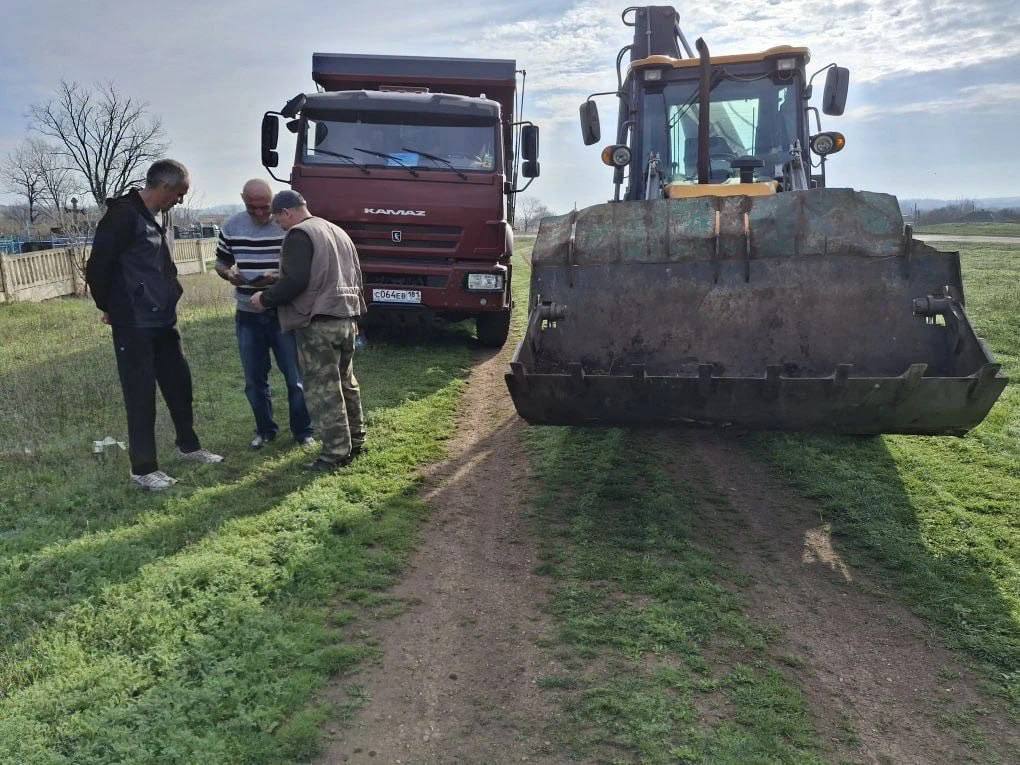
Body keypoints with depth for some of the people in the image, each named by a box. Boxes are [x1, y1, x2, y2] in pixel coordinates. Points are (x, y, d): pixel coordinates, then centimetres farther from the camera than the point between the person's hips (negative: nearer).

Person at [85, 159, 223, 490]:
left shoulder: (162, 216, 10)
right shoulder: (123, 215, -16)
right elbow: (97, 267, -14)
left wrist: (172, 294, 12)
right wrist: (110, 308, -3)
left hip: (164, 320, 8)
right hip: (134, 325, -8)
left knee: (179, 383, 17)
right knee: (141, 395, 0)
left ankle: (189, 446, 34)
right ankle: (143, 469, 11)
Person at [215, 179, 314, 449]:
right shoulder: (231, 227, 4)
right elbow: (221, 262, 15)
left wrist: (279, 277, -24)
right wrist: (228, 274, -8)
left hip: (284, 314, -3)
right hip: (248, 316, 4)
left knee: (295, 377, 3)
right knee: (254, 380, 10)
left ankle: (302, 430, 18)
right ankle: (265, 429, 26)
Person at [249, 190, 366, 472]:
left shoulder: (299, 235, -9)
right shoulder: (338, 231, 18)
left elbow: (294, 281, -18)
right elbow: (356, 275, 21)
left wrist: (266, 298, -5)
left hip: (318, 323, -9)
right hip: (347, 318, 9)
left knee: (323, 389, -4)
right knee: (346, 381, 18)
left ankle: (336, 452, -2)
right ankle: (355, 440, 27)